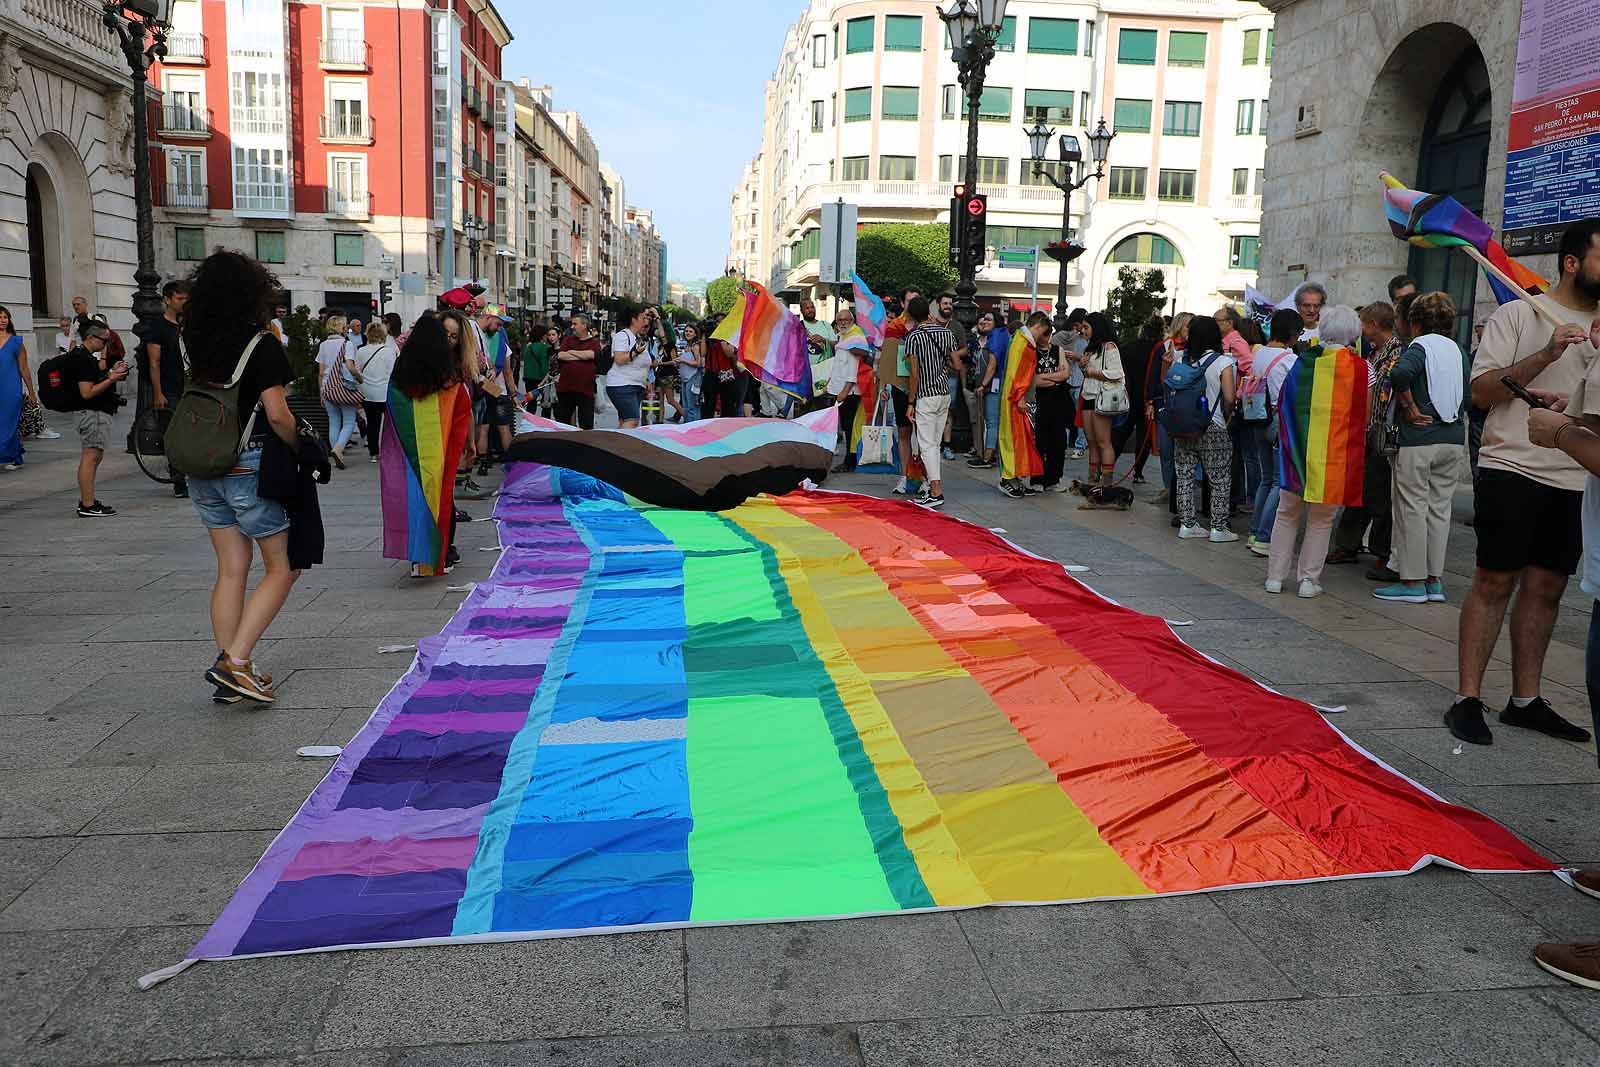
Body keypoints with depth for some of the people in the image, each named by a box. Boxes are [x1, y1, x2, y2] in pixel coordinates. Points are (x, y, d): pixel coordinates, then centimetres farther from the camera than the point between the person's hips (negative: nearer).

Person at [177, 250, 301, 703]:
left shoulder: (200, 344, 6)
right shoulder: (262, 344, -13)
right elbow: (277, 413, -19)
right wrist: (301, 446, -5)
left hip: (205, 471, 7)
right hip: (251, 469, -7)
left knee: (231, 570, 13)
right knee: (283, 567, 5)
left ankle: (228, 667, 15)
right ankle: (236, 661, -5)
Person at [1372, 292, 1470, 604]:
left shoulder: (1421, 345, -7)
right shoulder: (1459, 351, 13)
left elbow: (1400, 372, -28)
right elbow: (1468, 396, 16)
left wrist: (1410, 407, -17)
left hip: (1418, 439, -7)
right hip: (1454, 439, 7)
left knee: (1412, 508, -1)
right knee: (1440, 508, 11)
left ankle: (1413, 581, 2)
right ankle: (1434, 580, 14)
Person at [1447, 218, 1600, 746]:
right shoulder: (1519, 315, 0)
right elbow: (1482, 391, -7)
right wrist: (1546, 355, -18)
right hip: (1514, 469, -5)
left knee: (1546, 588, 8)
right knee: (1494, 583, -4)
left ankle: (1525, 699, 17)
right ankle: (1467, 699, 1)